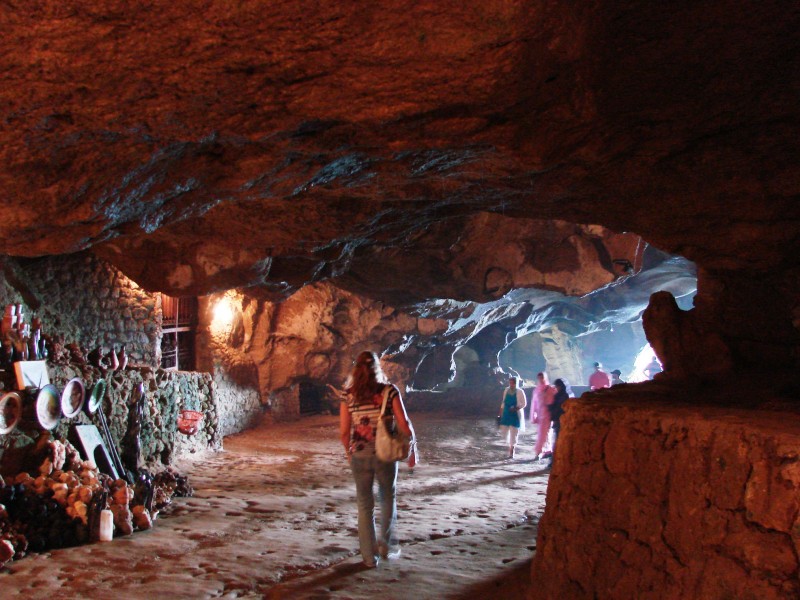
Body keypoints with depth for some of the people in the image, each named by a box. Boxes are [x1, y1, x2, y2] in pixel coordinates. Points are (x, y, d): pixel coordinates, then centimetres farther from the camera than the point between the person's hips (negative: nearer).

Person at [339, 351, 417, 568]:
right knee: (388, 499, 22)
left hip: (360, 454, 1)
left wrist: (348, 452, 16)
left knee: (365, 505, 11)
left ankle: (369, 556, 15)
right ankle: (386, 544, 18)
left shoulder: (348, 395, -2)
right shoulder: (389, 391, -5)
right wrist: (413, 449, 4)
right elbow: (404, 424, -8)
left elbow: (344, 432, -1)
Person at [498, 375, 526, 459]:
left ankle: (512, 452, 12)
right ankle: (511, 446, 28)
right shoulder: (506, 390, 5)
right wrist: (501, 413, 12)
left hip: (515, 415, -4)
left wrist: (516, 408, -21)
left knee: (513, 434, -2)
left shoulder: (520, 392, -9)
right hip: (506, 414, 5)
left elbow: (524, 403, -5)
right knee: (504, 433, 2)